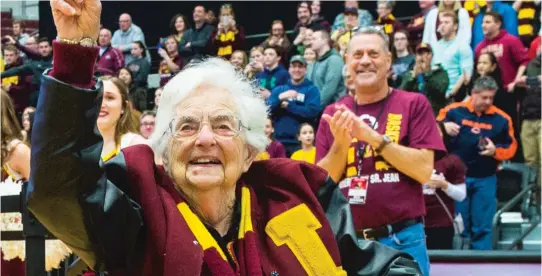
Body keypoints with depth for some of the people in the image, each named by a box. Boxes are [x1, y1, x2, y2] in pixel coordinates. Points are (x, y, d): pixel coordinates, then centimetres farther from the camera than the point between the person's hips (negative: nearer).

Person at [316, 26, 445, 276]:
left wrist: (374, 137, -16)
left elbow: (424, 170, -9)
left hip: (401, 239, -2)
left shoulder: (414, 104, 1)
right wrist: (340, 143, -13)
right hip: (347, 240, 3)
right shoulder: (333, 115, 8)